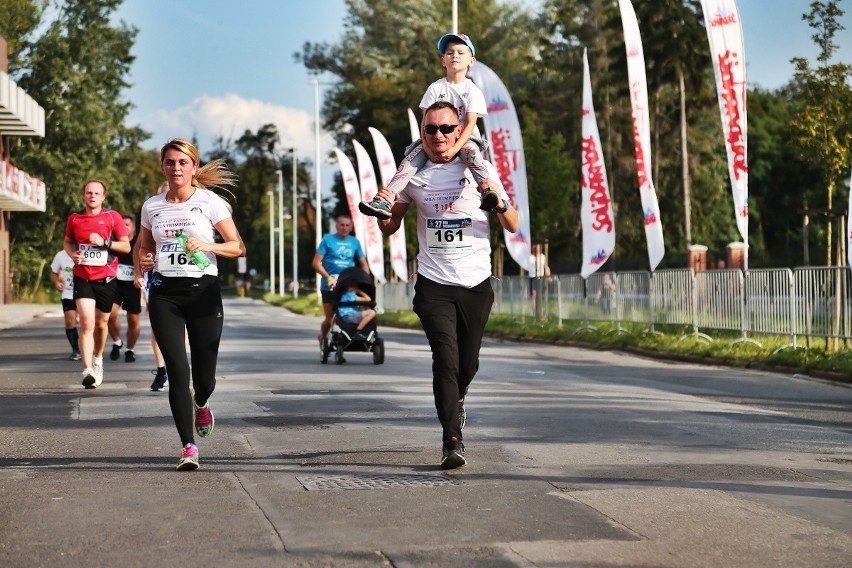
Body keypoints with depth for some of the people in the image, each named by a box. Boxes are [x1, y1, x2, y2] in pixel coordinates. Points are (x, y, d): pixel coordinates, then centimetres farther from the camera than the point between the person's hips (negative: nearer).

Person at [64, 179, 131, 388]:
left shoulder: (112, 217, -1)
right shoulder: (74, 219, 5)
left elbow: (126, 246, -1)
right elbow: (68, 241, 21)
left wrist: (104, 242, -16)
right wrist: (72, 253, -2)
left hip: (106, 278, 0)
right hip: (82, 278, 0)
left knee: (101, 323, 14)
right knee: (86, 323, -17)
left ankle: (98, 359, 40)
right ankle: (88, 370, -22)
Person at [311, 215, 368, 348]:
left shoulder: (355, 242, 9)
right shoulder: (328, 239, -1)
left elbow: (363, 263, 11)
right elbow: (316, 263, -5)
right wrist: (328, 278, -16)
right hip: (329, 286, -2)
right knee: (329, 318, 3)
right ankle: (323, 338, 29)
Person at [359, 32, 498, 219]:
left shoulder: (473, 91, -2)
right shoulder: (435, 88, 4)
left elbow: (470, 123, -12)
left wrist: (455, 148, -27)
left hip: (464, 138, -2)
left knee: (470, 151, -37)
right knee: (412, 157, -24)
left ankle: (488, 191, -60)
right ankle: (384, 201, -38)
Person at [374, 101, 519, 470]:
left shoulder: (479, 169, 0)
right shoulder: (414, 174, 4)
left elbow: (512, 227, 1)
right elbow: (390, 228, 14)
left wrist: (499, 201, -20)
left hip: (476, 283, 1)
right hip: (434, 284, -1)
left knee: (468, 363, 10)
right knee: (446, 359, -16)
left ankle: (456, 399, 44)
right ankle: (452, 440, -14)